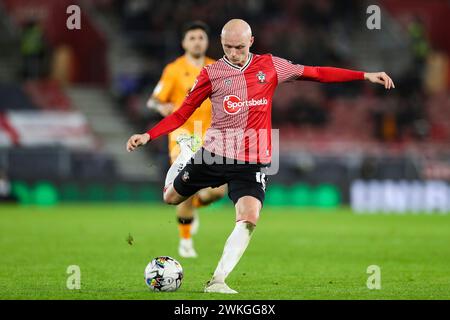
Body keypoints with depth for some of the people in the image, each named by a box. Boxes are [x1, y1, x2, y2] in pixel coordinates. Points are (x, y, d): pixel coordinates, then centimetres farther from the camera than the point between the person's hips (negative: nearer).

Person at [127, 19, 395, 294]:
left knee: (249, 219, -20)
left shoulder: (270, 66, 2)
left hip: (252, 162, 0)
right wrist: (148, 136, -10)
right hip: (214, 155, 0)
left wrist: (364, 75, 2)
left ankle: (217, 281, -16)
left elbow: (315, 73, 5)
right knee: (171, 198, 13)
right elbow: (182, 113, 2)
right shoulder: (211, 74, -2)